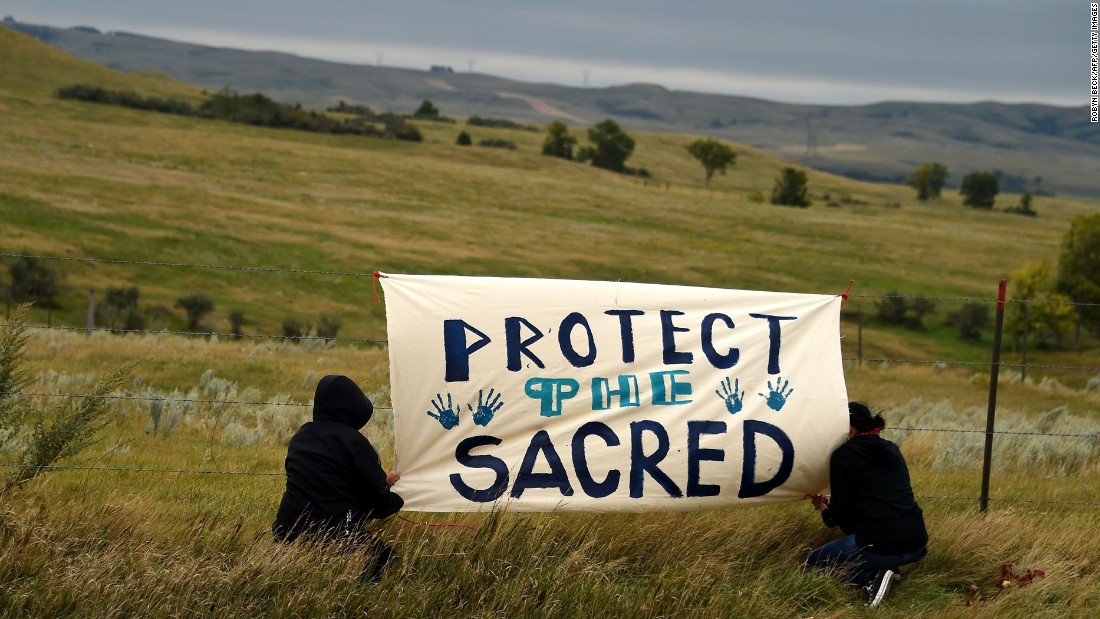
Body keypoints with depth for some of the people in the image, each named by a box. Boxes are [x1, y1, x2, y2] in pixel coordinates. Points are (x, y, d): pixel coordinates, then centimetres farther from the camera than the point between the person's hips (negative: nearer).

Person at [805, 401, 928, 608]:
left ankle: (871, 577, -6)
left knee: (813, 562, 18)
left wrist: (826, 510, 20)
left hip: (879, 546, -7)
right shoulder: (892, 450, 17)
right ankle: (884, 570, 9)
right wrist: (834, 502, 34)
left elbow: (842, 511, -3)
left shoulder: (843, 455, -2)